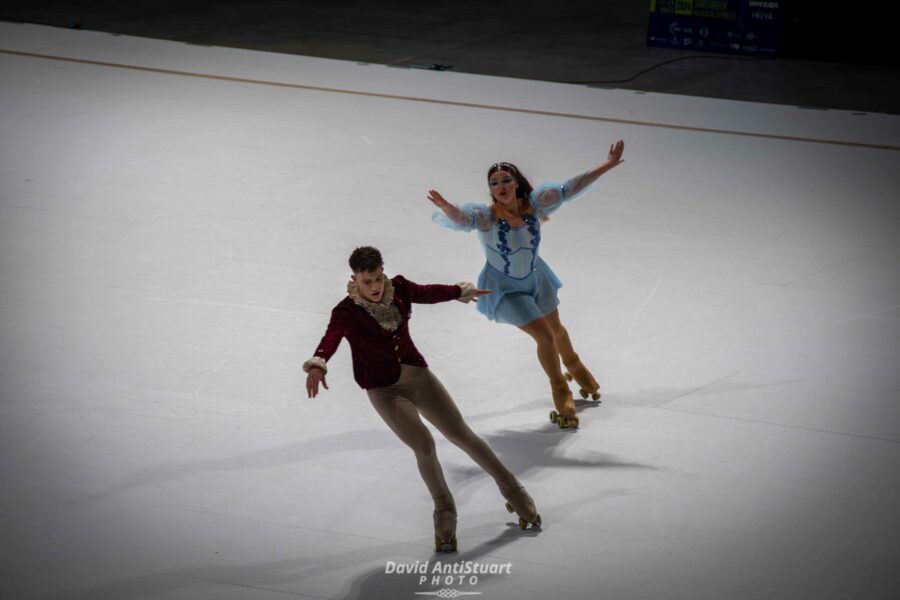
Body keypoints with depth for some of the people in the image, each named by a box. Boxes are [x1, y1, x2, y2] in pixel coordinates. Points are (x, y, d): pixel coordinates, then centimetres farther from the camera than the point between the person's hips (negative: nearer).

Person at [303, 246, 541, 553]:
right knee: (424, 445, -20)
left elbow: (428, 293, 16)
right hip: (384, 391, -4)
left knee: (462, 435, 8)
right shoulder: (346, 312, -20)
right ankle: (445, 516, 2)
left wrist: (461, 292, 34)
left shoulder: (398, 288, -5)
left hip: (418, 376, 4)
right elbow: (330, 339, -40)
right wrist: (316, 366, -61)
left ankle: (511, 490, 27)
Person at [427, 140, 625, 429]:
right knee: (544, 335, -8)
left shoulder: (533, 204, -23)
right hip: (505, 288, -4)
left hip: (535, 278, 5)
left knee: (556, 329, 25)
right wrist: (446, 207, -76)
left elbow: (569, 189, -17)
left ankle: (575, 369, 59)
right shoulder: (485, 216, -34)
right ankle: (561, 393, 20)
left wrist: (608, 165, -19)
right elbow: (460, 219, -53)